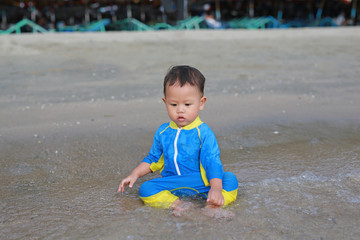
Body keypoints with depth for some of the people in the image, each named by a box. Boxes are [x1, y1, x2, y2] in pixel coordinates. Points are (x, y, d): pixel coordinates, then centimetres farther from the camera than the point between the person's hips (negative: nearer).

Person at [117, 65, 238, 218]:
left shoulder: (203, 132, -8)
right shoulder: (163, 132, 7)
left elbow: (212, 162, -16)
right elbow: (154, 159, 21)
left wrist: (216, 188, -31)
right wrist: (135, 174, 10)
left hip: (201, 184, -3)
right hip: (170, 186, 3)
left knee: (230, 179, -25)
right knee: (145, 189, -23)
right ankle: (178, 205, -30)